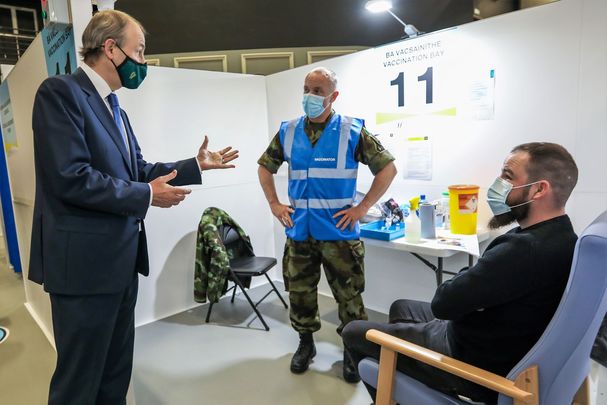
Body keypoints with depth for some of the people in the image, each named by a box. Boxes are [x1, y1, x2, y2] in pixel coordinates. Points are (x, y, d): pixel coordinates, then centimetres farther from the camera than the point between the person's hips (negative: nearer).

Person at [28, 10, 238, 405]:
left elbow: (137, 170, 15)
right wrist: (147, 196, -16)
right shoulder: (61, 91, -13)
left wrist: (195, 165, 9)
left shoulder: (114, 109, 14)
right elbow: (70, 177, -23)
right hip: (86, 261, -9)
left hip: (121, 258, 9)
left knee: (117, 369, 22)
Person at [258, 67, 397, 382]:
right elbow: (265, 167, 17)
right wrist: (274, 204, 6)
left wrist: (362, 208, -9)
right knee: (299, 291, 14)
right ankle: (305, 343, 36)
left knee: (348, 295, 6)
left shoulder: (351, 131, -6)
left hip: (339, 232, -3)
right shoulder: (288, 132, 4)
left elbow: (387, 168, -4)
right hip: (299, 231, 4)